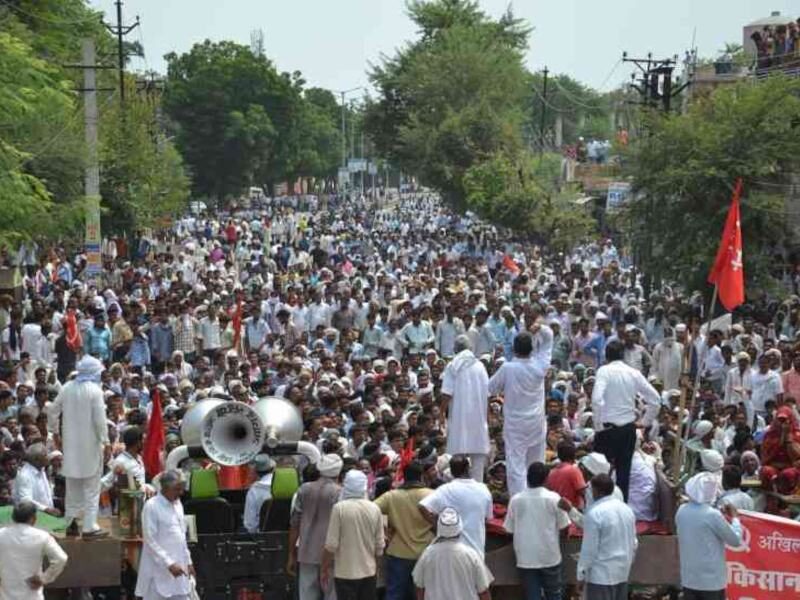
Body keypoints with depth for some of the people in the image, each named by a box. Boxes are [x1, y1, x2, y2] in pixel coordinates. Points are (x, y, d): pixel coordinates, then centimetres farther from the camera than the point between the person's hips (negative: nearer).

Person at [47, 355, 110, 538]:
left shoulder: (67, 388, 2)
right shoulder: (95, 391, -14)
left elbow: (53, 412, 8)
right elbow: (100, 419, -17)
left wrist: (55, 432, 20)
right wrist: (106, 442, -11)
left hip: (71, 444, 6)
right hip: (90, 444, -5)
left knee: (72, 486, 16)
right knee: (91, 487, 0)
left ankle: (71, 523, 20)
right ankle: (89, 527, -3)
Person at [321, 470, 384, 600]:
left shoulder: (339, 508, -12)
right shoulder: (375, 509, -1)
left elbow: (331, 545, -12)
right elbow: (379, 546, 4)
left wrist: (324, 569, 0)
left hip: (345, 573, -4)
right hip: (369, 572, 4)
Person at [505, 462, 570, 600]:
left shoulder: (516, 500, -5)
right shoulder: (553, 498, -9)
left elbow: (509, 529, 0)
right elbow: (563, 527, -5)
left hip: (526, 558, 1)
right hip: (550, 556, -1)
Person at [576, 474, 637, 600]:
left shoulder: (595, 513, -16)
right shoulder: (627, 509, 8)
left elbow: (589, 548, -15)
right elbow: (633, 543, 14)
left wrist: (581, 574, -8)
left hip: (600, 575, -8)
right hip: (622, 572, 8)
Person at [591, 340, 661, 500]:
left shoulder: (604, 371, -8)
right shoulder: (634, 373, 4)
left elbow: (597, 399, -23)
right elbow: (656, 400, 5)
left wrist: (598, 426, -14)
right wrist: (645, 422, 15)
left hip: (608, 427, -4)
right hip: (628, 428, 4)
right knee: (624, 470, 12)